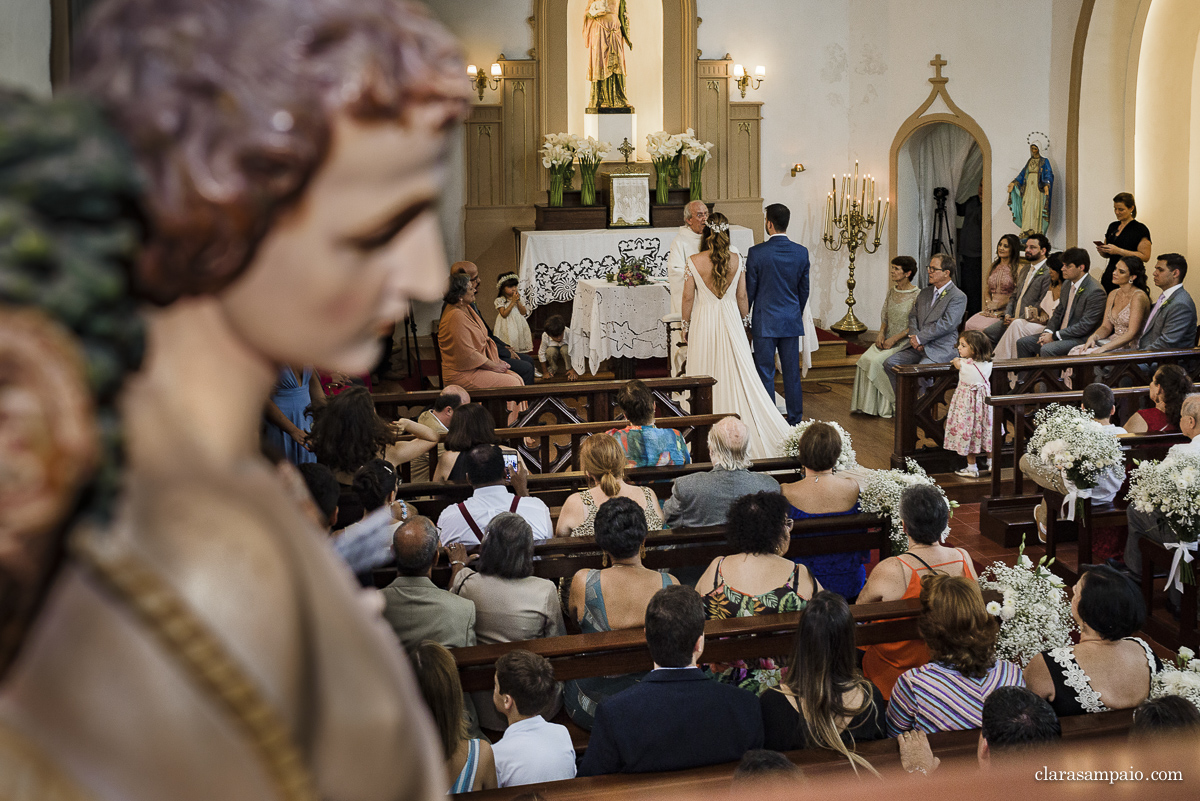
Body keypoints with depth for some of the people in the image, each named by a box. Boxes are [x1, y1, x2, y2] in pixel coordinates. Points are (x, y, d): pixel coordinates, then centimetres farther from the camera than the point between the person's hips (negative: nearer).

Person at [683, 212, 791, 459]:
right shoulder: (736, 260, -5)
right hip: (730, 321, 2)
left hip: (703, 322, -2)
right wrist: (744, 321, 16)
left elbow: (688, 297, -5)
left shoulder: (694, 262, -11)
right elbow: (742, 296, 1)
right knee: (738, 375, 8)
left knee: (706, 377, 8)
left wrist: (686, 325, 7)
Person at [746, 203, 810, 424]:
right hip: (792, 321, 4)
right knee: (792, 373, 10)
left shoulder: (756, 253, -13)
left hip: (764, 322, -3)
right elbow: (804, 289, 7)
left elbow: (749, 289, -6)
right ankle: (795, 421, 16)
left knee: (765, 373, 3)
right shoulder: (801, 252, -2)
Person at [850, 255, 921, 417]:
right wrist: (881, 333, -3)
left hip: (905, 342, -6)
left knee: (877, 362, -26)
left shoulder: (917, 295, -11)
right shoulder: (891, 292, 11)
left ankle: (883, 406, -14)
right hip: (887, 339, 6)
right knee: (865, 359, -18)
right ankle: (866, 404, -13)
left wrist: (894, 339, -18)